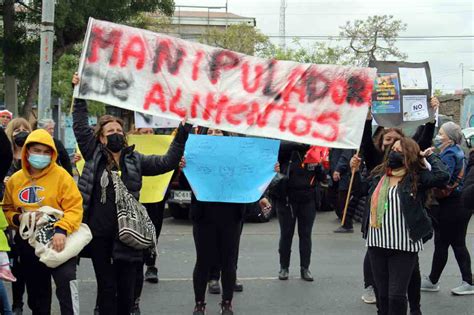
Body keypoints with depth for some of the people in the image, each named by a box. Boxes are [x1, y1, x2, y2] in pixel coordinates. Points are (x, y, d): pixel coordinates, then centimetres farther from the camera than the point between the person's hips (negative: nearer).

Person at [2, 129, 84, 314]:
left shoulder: (61, 175, -8)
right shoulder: (15, 180, 5)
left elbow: (74, 208, -13)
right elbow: (7, 210, 14)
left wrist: (61, 230, -28)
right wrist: (17, 218, -8)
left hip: (56, 241, -5)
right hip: (28, 244, 5)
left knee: (66, 282, -23)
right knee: (36, 293, 16)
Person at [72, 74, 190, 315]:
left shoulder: (135, 160, 6)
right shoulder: (94, 155, 5)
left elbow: (167, 162, 2)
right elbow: (80, 126, 8)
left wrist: (183, 132, -5)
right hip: (99, 235, 0)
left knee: (126, 289, 6)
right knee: (106, 288, 7)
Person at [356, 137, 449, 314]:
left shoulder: (416, 178, -6)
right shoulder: (378, 175, 10)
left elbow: (442, 176, -22)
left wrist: (430, 156, -8)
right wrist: (356, 171, 17)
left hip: (404, 246, -5)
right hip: (376, 244, 5)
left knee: (397, 295, -5)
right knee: (382, 293, 13)